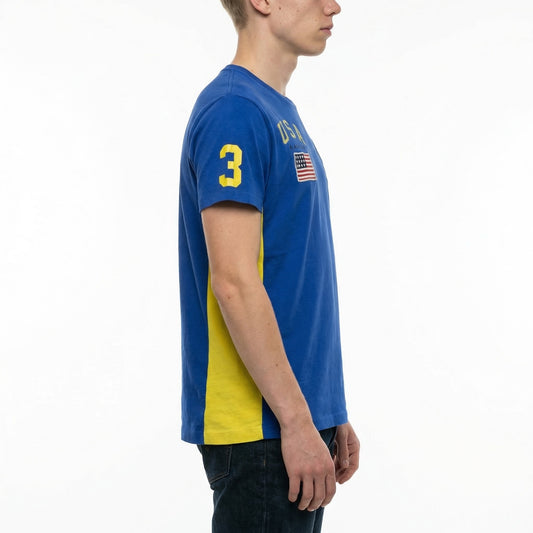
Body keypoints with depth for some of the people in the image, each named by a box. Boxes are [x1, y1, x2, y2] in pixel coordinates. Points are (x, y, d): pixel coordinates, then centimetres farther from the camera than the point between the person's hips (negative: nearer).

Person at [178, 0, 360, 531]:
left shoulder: (281, 112, 16)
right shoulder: (233, 112, -15)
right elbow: (234, 283, -21)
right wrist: (297, 420, -20)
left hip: (297, 415, 9)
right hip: (260, 427, -9)